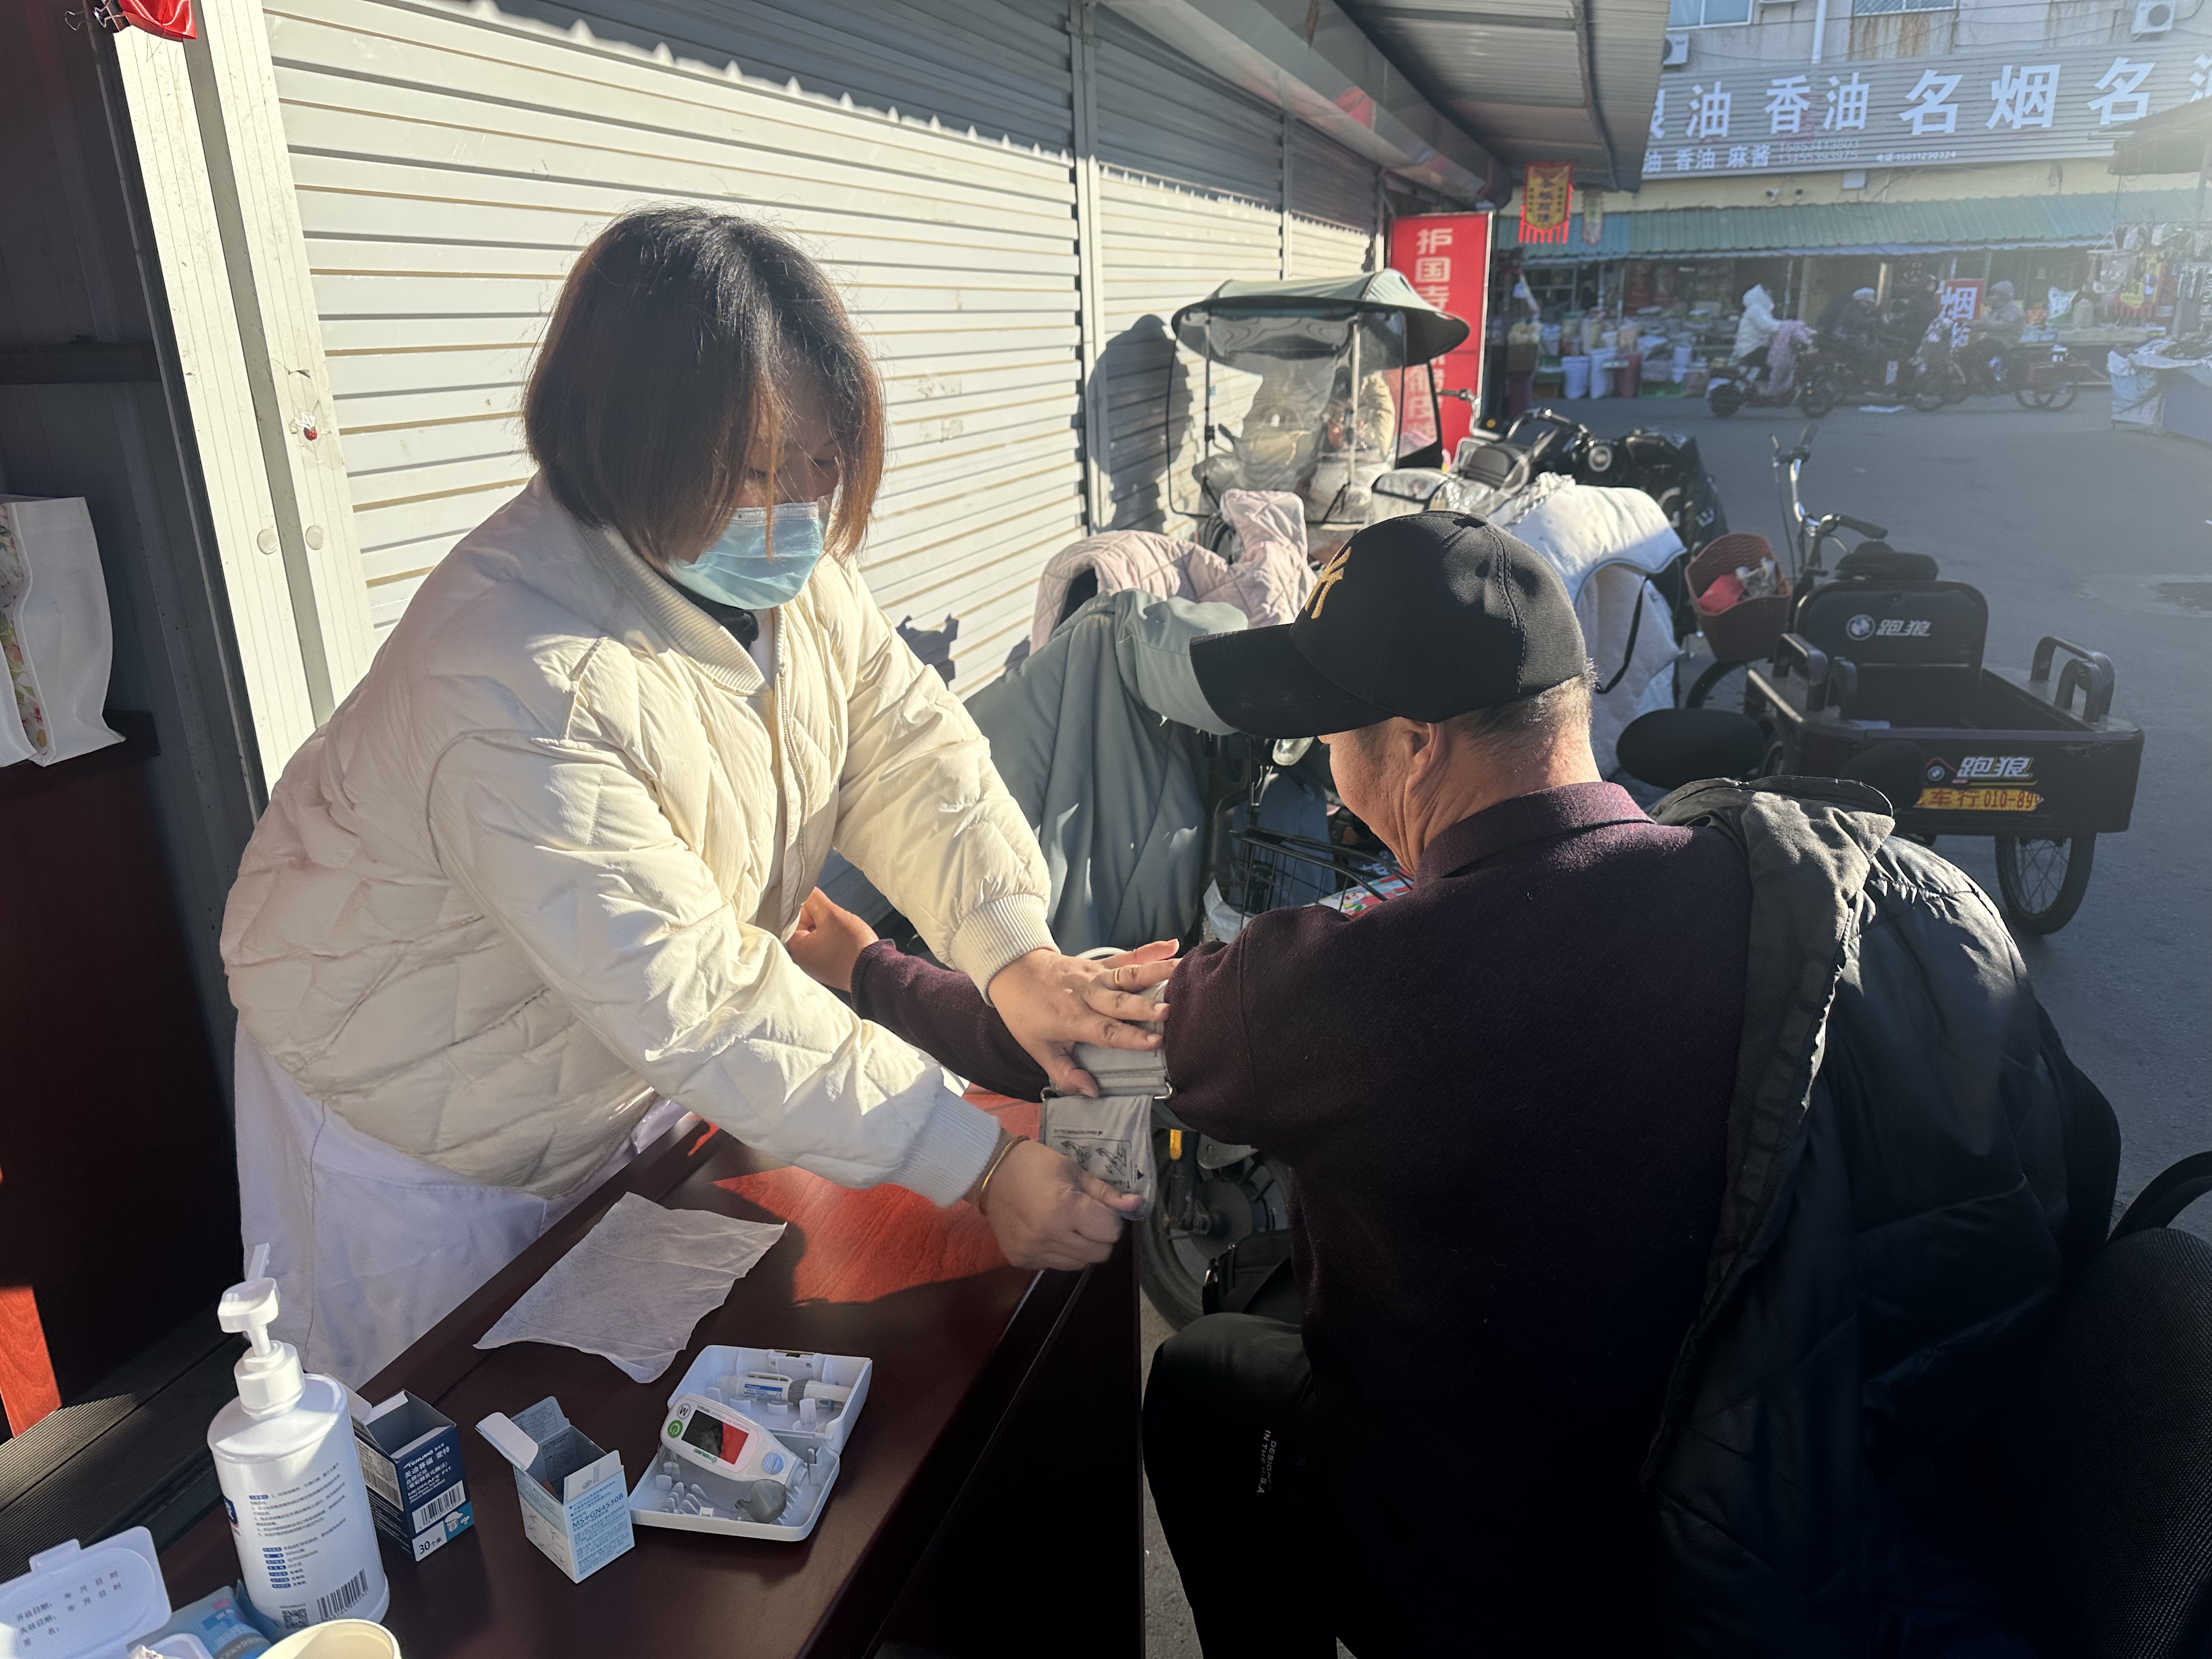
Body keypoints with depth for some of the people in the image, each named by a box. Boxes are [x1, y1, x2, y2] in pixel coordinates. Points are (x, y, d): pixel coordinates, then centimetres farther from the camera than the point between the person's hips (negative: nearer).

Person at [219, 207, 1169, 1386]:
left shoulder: (786, 567, -13)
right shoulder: (518, 682, -39)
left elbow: (910, 752, -10)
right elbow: (696, 1001, -39)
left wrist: (1012, 951, -27)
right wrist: (980, 1161, -38)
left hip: (634, 1071, 6)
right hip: (423, 1118, -6)